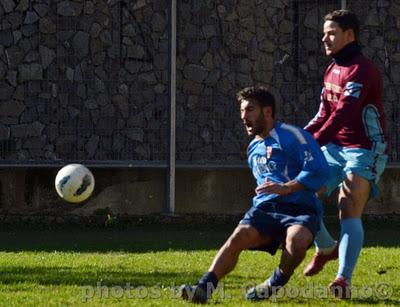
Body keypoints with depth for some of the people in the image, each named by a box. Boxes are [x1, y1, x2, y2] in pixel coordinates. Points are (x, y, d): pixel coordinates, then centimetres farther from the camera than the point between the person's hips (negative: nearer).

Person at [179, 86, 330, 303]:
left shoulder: (292, 136, -3)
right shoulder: (253, 149, 24)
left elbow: (319, 170, -15)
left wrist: (286, 188, -24)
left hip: (299, 210, -5)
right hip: (265, 209, 5)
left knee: (296, 239, -38)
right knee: (239, 236, -26)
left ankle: (276, 284, -12)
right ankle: (204, 287, -37)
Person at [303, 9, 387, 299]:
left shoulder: (361, 71, -17)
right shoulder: (333, 70, 13)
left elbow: (342, 115, -25)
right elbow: (325, 114, 13)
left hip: (364, 151, -9)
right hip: (334, 148, 9)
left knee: (349, 213, -20)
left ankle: (344, 280, -28)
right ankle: (326, 248, 28)